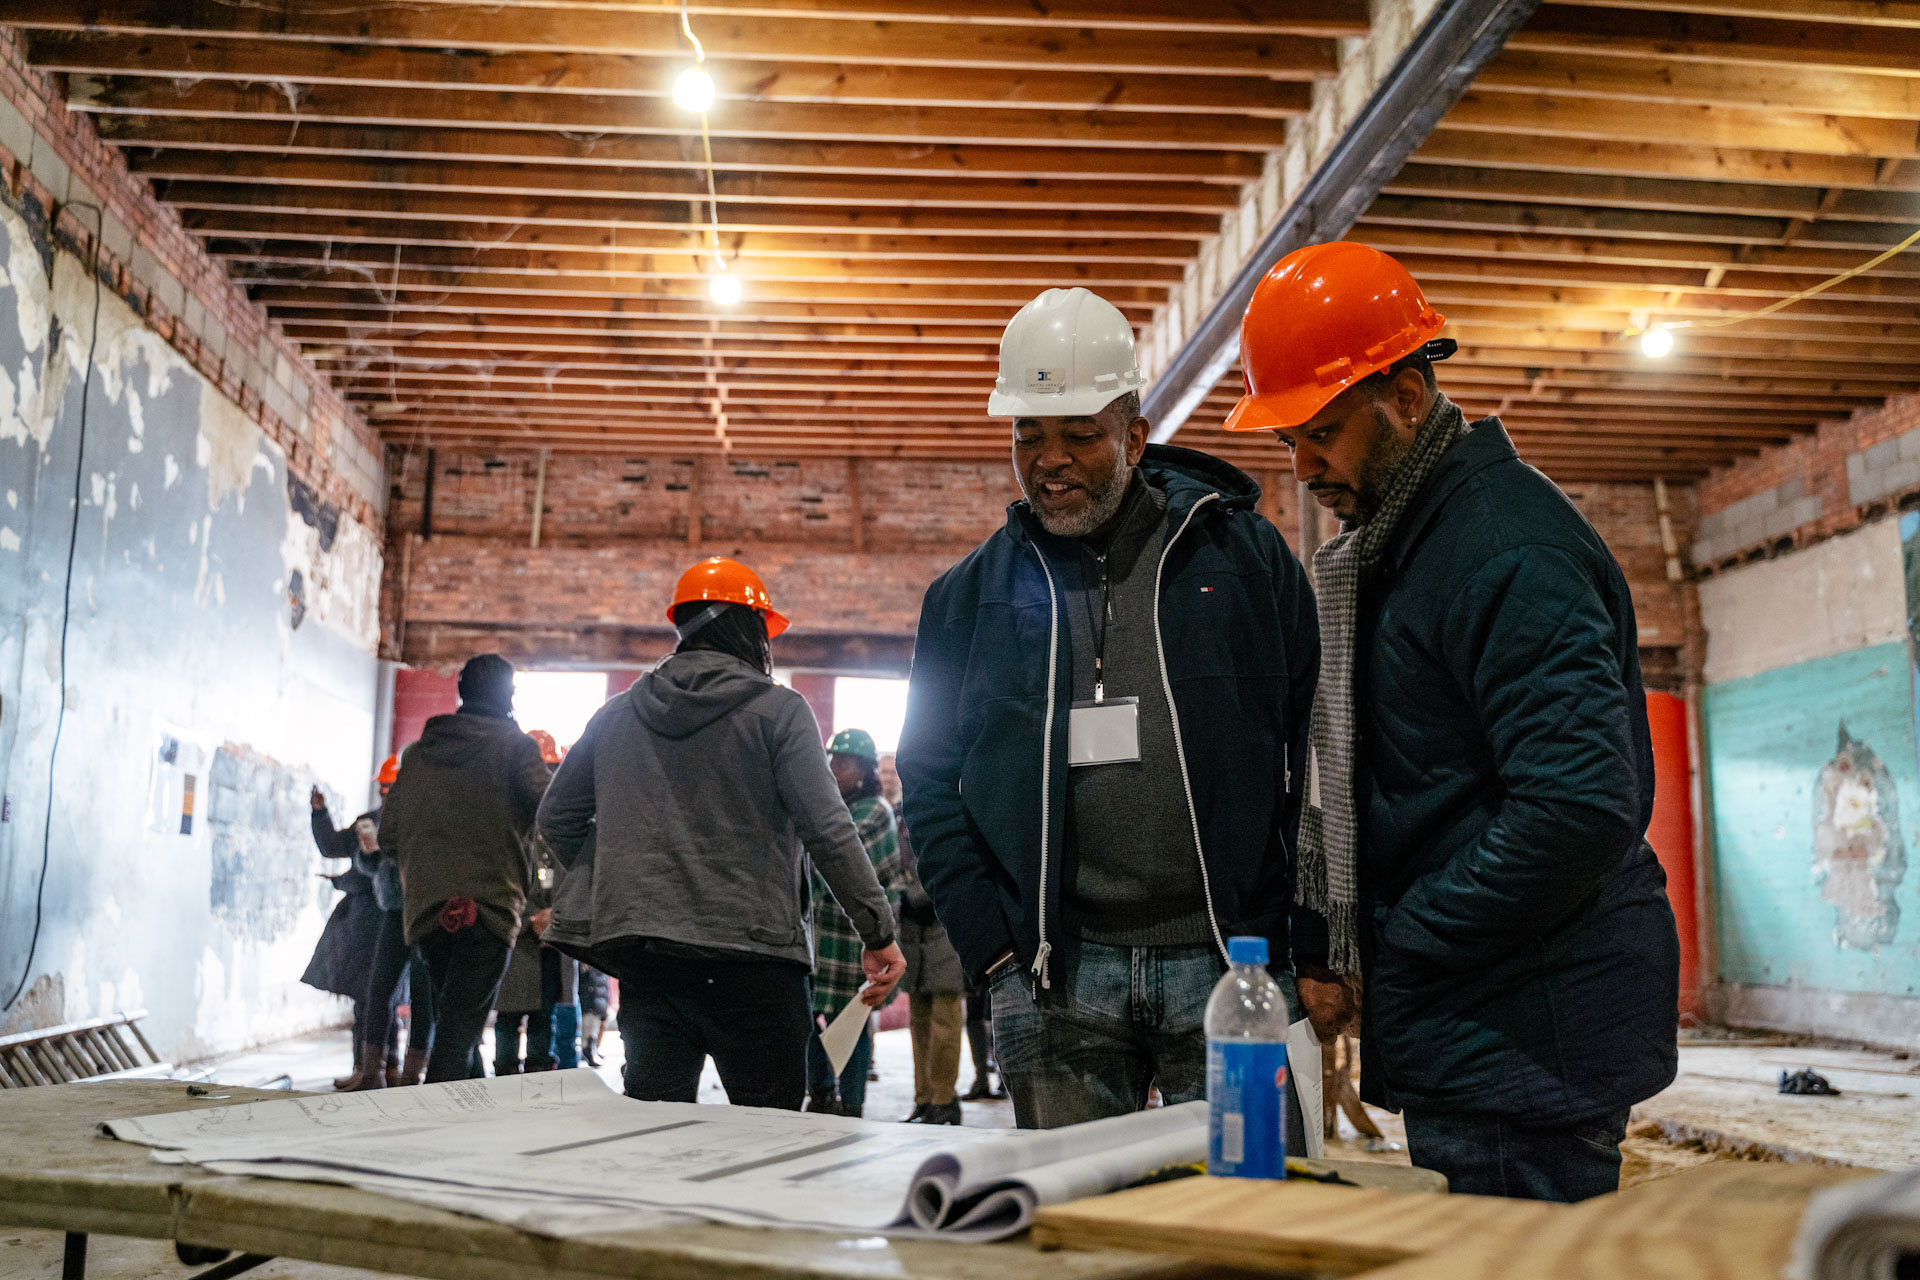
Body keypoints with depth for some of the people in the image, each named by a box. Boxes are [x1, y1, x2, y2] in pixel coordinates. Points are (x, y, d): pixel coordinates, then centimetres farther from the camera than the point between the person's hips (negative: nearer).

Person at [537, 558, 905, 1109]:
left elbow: (556, 820, 17)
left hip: (642, 957, 5)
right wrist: (878, 932, -5)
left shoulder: (617, 716, 12)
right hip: (753, 955, -4)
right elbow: (828, 830, -10)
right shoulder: (778, 711, -3)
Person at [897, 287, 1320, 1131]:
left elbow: (1315, 751, 4)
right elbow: (931, 785, 11)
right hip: (1057, 977, 2)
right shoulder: (971, 595, 9)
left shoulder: (1242, 553, 4)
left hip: (1225, 958, -1)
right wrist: (992, 947, 0)